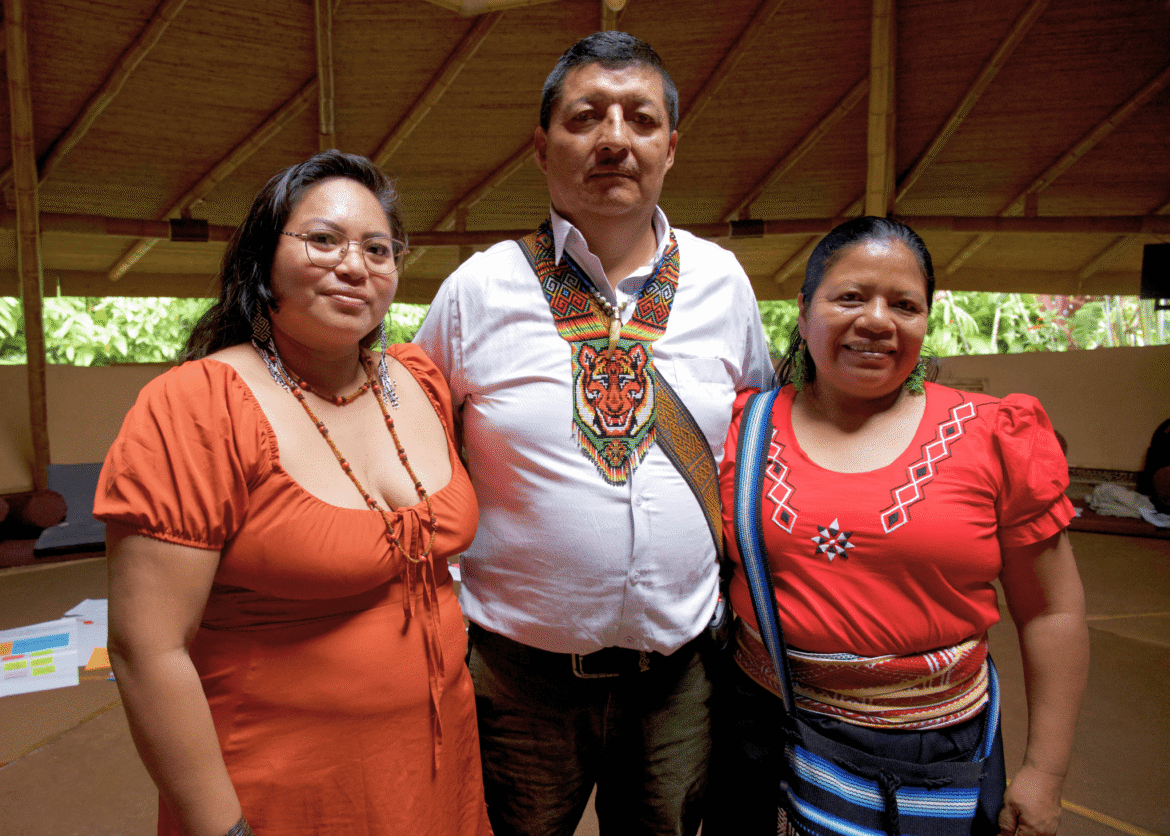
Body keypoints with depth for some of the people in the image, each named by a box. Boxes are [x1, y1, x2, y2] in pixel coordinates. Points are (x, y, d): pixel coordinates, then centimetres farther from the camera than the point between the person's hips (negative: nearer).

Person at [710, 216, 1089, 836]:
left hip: (935, 747, 0)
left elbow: (1052, 612, 0)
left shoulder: (994, 437, -6)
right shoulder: (741, 430, -4)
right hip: (763, 730, 1)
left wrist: (1044, 772, 1)